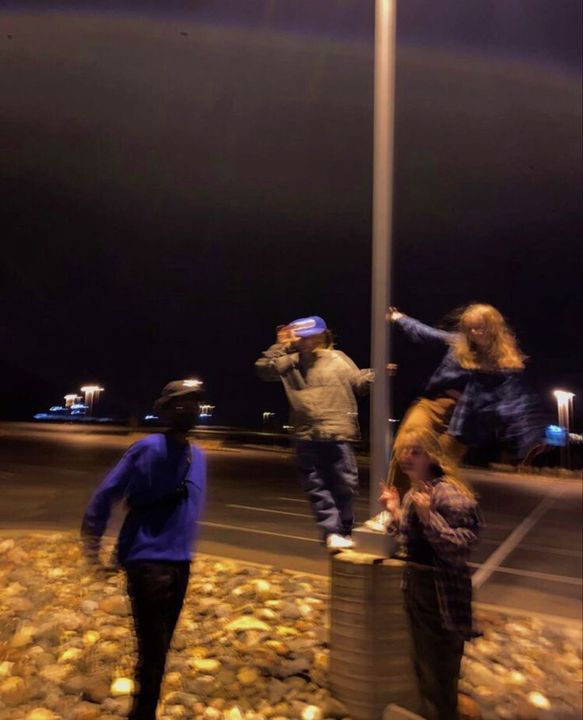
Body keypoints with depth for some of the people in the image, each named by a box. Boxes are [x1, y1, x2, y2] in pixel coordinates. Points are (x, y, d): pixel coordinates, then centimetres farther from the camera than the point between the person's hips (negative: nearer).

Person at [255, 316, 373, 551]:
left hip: (338, 434, -2)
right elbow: (263, 369, 0)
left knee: (345, 485, 7)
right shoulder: (291, 361, 8)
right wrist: (280, 346, -5)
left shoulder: (338, 358, 4)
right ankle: (331, 532, 13)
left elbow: (359, 382, 6)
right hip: (306, 436, 2)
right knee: (317, 488, 4)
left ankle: (344, 531, 26)